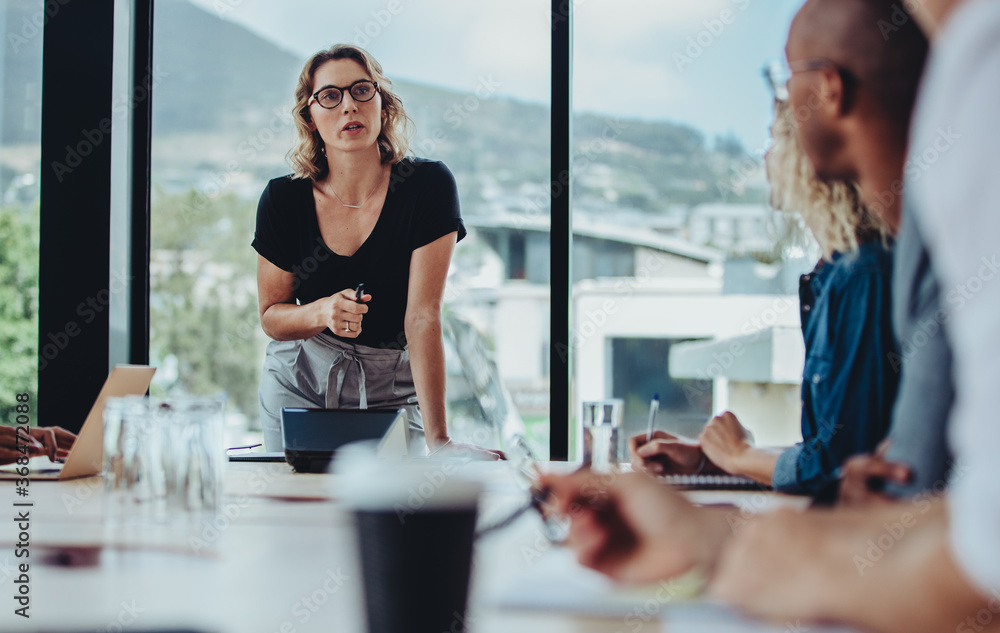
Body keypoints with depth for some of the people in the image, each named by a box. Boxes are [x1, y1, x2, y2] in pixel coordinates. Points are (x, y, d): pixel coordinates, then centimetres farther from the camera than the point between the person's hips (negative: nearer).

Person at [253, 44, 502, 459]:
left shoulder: (429, 186, -17)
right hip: (299, 385, 2)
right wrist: (323, 312, -25)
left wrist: (437, 440, -27)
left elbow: (423, 317, -21)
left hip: (395, 390, -1)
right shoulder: (283, 199, -10)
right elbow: (270, 316, -2)